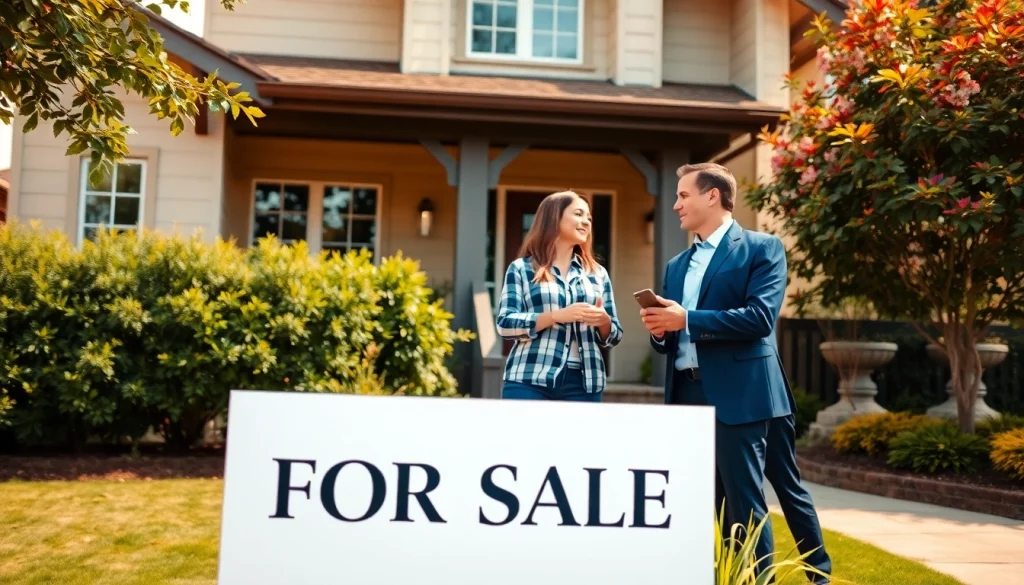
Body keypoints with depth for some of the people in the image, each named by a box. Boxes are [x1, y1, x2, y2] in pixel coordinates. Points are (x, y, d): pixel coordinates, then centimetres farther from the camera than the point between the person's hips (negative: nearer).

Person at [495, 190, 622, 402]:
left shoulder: (598, 274, 16)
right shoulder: (521, 268, 6)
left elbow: (613, 337, 15)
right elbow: (505, 324, -5)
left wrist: (604, 321, -8)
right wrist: (557, 315, -17)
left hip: (583, 382, 3)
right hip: (530, 381, -3)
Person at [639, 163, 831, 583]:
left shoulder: (762, 248, -1)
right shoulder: (677, 265, 18)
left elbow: (760, 317, -15)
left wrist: (686, 320, -18)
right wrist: (659, 331, -5)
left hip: (739, 394, -6)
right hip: (688, 396, 6)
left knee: (745, 502, -2)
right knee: (723, 504, 13)